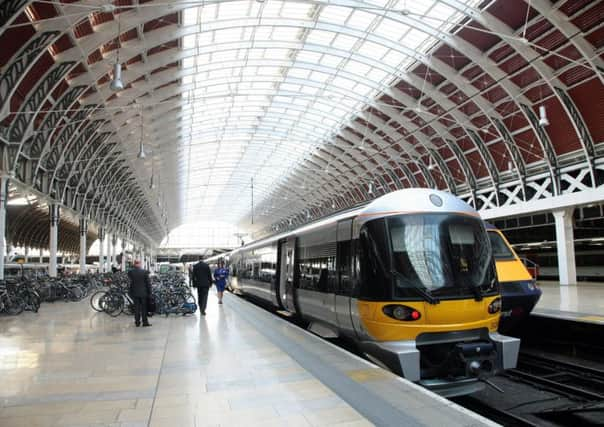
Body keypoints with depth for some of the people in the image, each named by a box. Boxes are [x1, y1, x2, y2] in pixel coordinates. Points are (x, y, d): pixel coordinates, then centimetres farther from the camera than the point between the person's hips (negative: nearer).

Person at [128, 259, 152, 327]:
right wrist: (149, 292, 2)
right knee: (144, 308, 7)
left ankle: (137, 322, 13)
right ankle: (145, 322, 10)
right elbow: (148, 283, -5)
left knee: (136, 308, 9)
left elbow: (130, 282, 5)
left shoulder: (130, 272, -6)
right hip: (143, 293, -1)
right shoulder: (144, 272, -9)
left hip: (134, 293, 1)